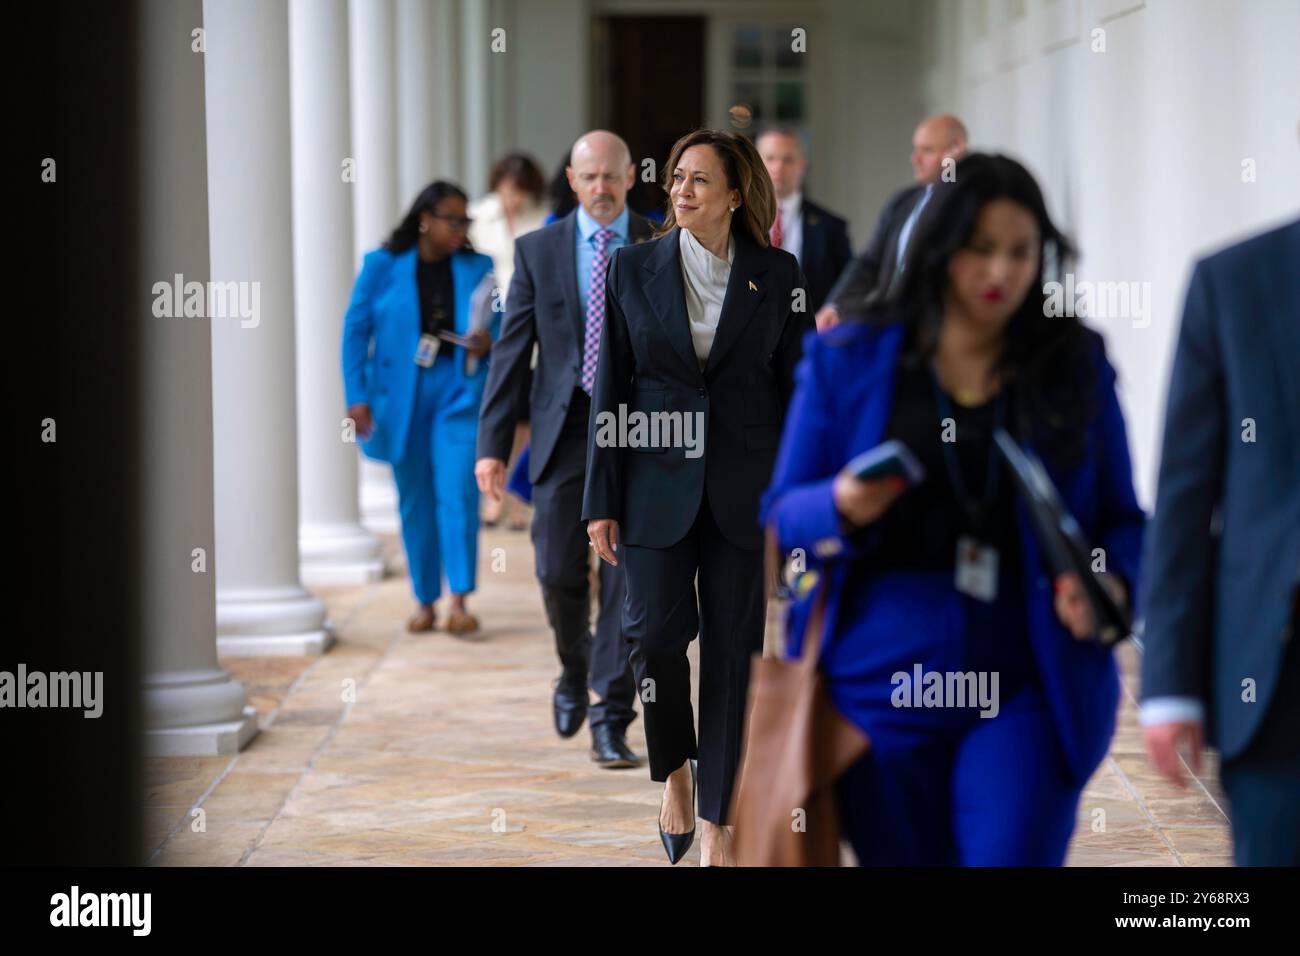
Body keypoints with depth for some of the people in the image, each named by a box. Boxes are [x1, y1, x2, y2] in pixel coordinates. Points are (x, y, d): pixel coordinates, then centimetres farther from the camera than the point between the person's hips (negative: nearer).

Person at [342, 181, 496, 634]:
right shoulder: (383, 265, 1)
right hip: (401, 393, 0)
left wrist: (488, 342, -12)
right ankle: (424, 600, 17)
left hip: (458, 391, 0)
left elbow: (500, 324, 13)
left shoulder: (477, 267, 6)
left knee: (458, 492, -12)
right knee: (414, 499, 7)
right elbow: (356, 330, 1)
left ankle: (459, 600, -12)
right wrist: (357, 396, -7)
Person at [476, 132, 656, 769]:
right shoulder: (538, 251, 5)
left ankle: (611, 724, -1)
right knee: (559, 574, -1)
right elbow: (512, 350, 4)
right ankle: (575, 672, 30)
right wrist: (492, 443, -3)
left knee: (627, 580, -5)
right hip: (564, 431, 1)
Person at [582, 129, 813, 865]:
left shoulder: (777, 274, 1)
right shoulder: (634, 268, 3)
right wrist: (602, 501, -1)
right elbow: (610, 389, 3)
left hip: (743, 489, 0)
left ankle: (718, 818, 9)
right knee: (656, 632, -7)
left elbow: (797, 388, 4)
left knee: (733, 648, 1)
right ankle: (674, 770, 20)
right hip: (658, 482, 0)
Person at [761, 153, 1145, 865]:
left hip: (1027, 682, -1)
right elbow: (781, 513, 5)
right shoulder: (848, 357, 4)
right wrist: (841, 510, -17)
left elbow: (1122, 518, 9)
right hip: (884, 674, 1)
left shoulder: (1076, 365, 5)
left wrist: (1111, 583, -13)